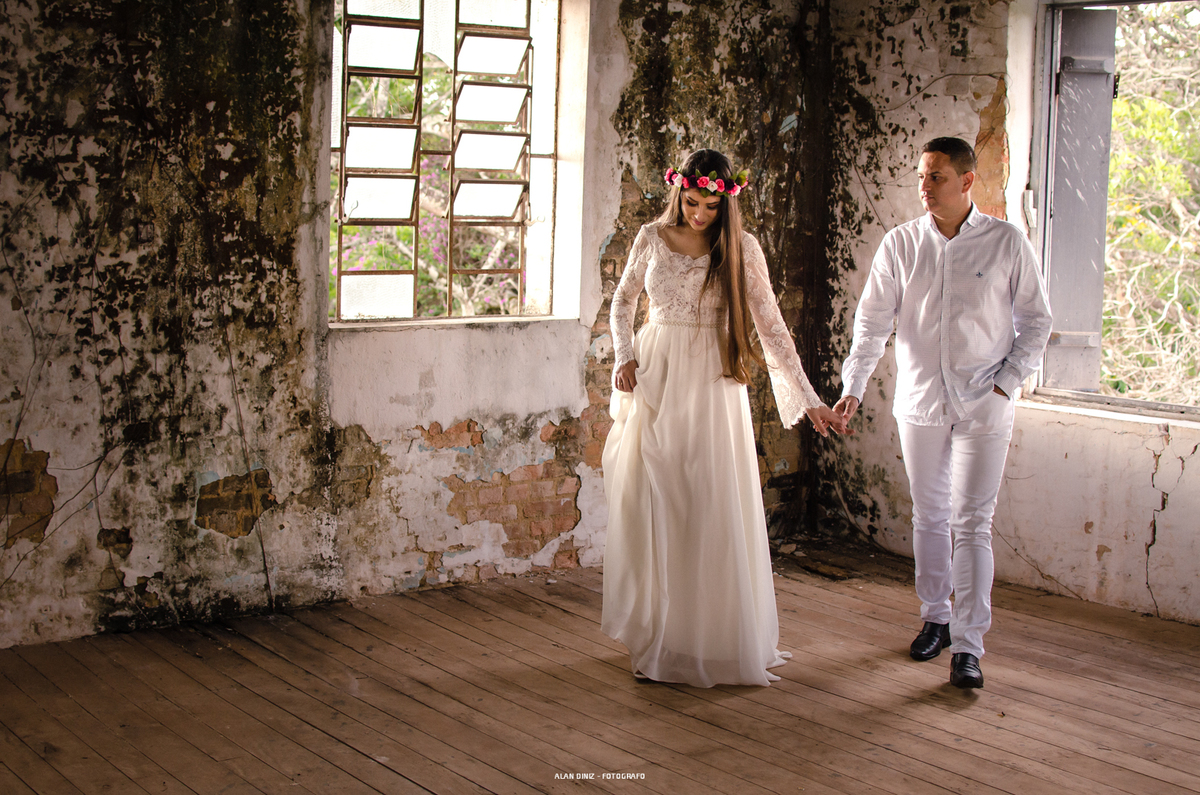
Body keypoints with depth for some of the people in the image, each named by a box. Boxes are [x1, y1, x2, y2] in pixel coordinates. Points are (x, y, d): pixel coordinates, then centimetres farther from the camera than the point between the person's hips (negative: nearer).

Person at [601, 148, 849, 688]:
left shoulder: (741, 249, -4)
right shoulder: (653, 238, 2)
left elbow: (771, 327, -4)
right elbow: (623, 300, 17)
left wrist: (808, 400, -7)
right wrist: (625, 357, 1)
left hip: (712, 385, -2)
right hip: (656, 380, 2)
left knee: (713, 509, -4)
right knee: (649, 505, 4)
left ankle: (718, 640, 7)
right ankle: (656, 636, 17)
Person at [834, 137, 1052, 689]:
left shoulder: (1007, 243, -4)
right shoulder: (901, 244, 1)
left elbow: (1035, 319, 4)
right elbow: (873, 320, -1)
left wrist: (1007, 383, -6)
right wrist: (853, 387, -12)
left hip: (983, 405, -3)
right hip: (920, 401, 3)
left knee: (971, 522, -6)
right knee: (929, 516, 13)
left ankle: (968, 646, -4)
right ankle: (935, 617, 29)